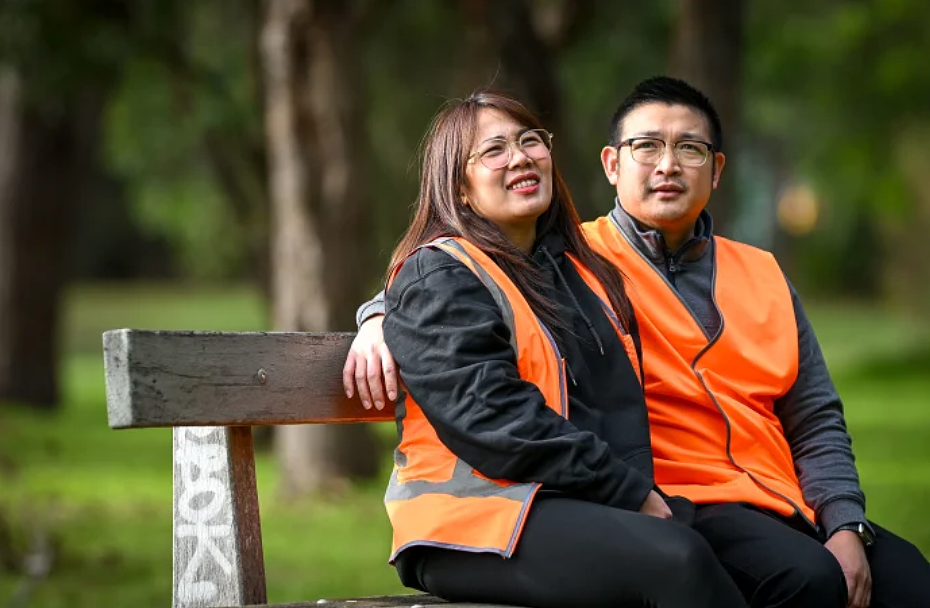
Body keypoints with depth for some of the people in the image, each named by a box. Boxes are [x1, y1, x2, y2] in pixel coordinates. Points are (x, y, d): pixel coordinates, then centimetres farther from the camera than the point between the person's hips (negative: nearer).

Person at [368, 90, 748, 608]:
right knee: (675, 559, -34)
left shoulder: (584, 270, 25)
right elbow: (492, 420, -13)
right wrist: (632, 493, -13)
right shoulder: (436, 278, -1)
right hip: (481, 517, -7)